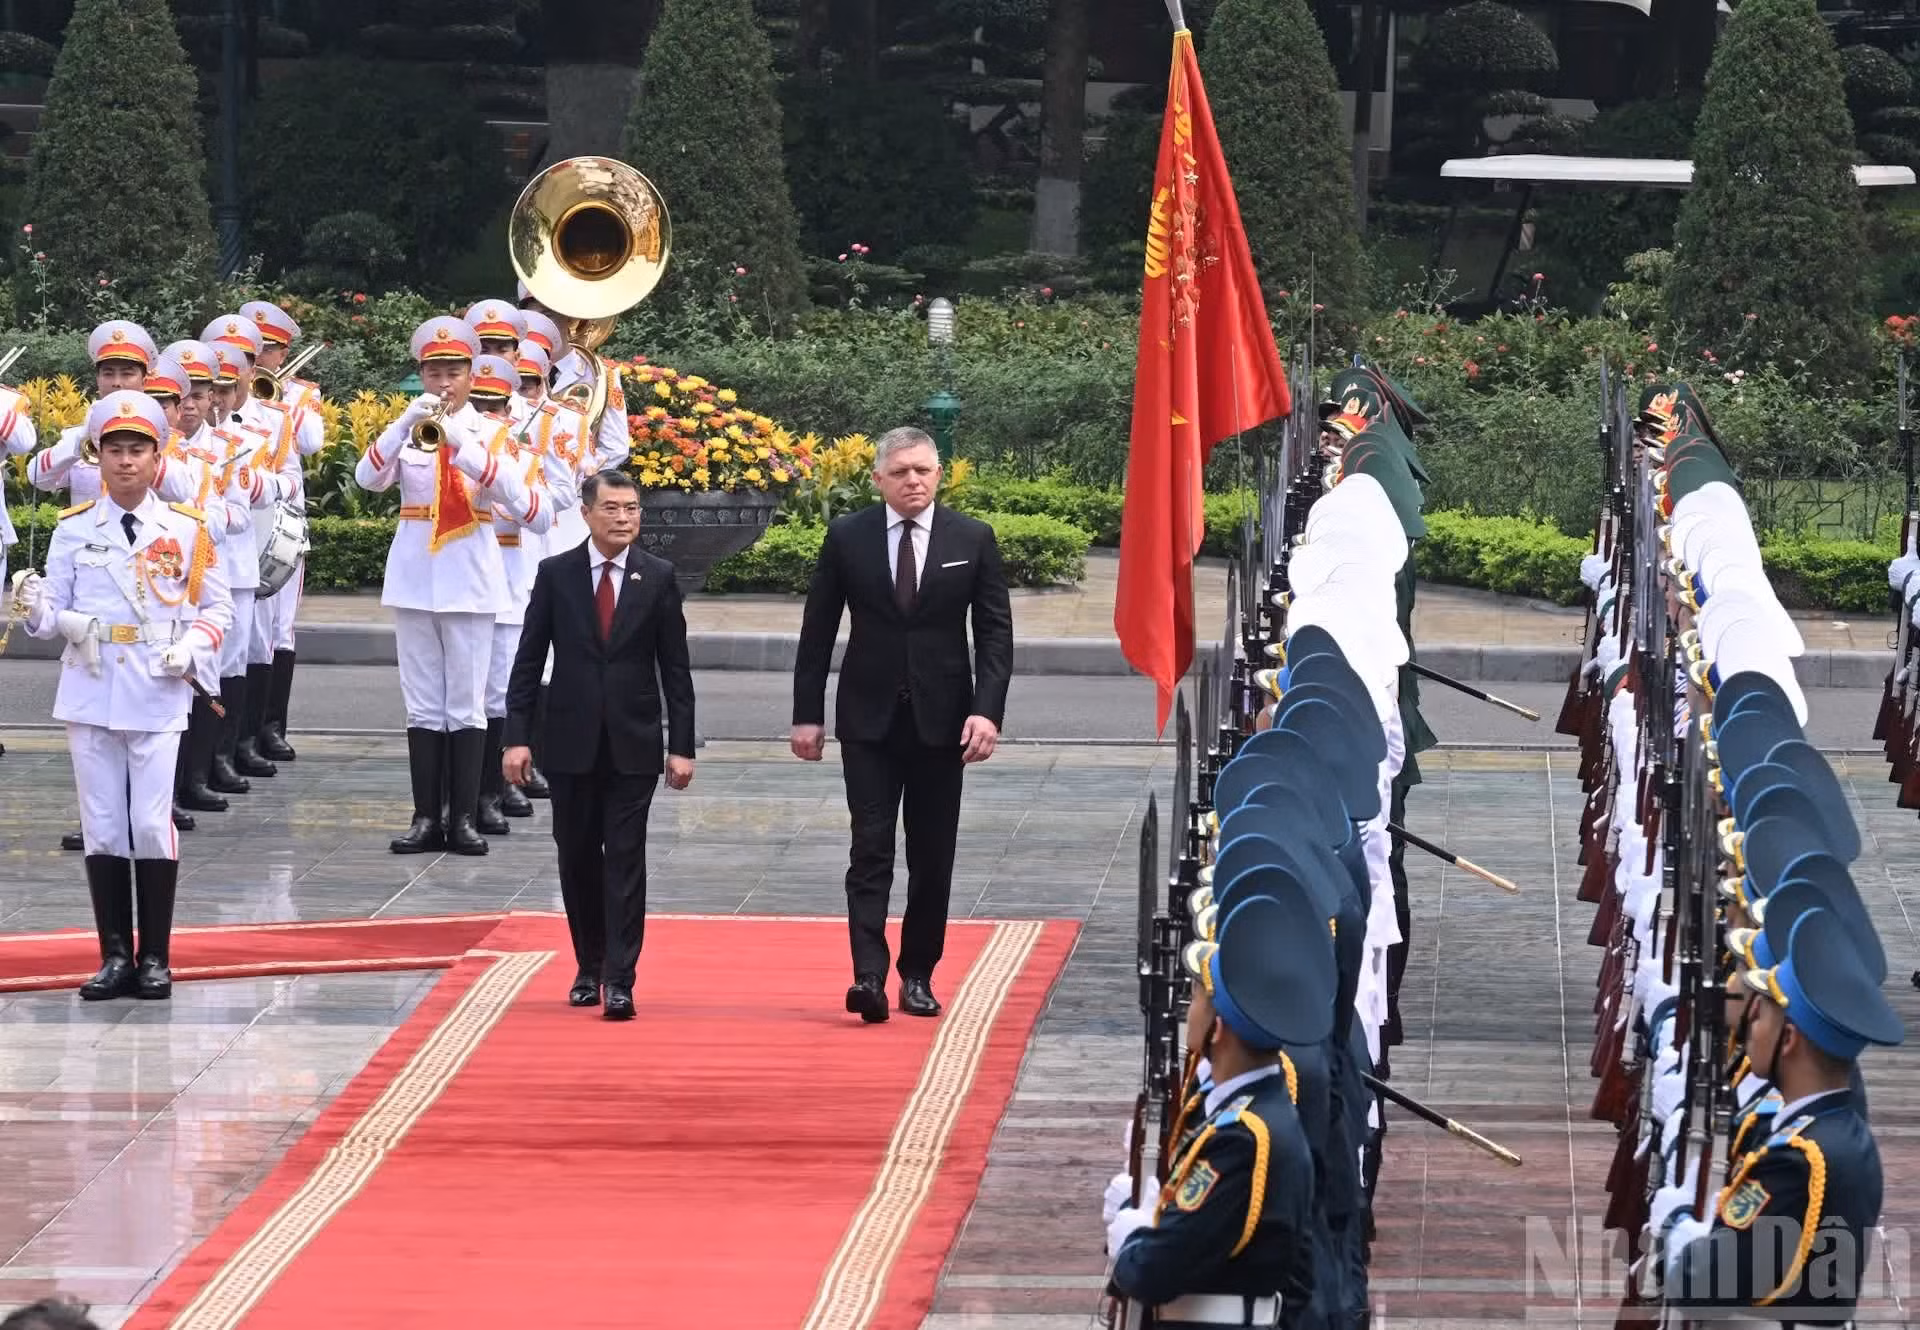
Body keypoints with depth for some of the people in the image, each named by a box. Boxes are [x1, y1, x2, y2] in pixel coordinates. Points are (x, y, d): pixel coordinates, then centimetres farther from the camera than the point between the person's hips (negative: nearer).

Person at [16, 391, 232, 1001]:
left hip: (158, 695, -1)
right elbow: (54, 608, 5)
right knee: (103, 827, 4)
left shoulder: (186, 530, 2)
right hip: (91, 693, 2)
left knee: (152, 825, -4)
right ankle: (115, 956, 11)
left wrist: (193, 647, -10)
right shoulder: (74, 530, 4)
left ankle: (155, 957, 5)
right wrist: (41, 611, -18)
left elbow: (217, 608, 8)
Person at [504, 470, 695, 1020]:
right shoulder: (555, 575, 1)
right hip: (572, 742, 1)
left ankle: (619, 980, -7)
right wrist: (517, 737, -5)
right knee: (578, 857, 8)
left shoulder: (658, 578, 1)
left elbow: (675, 668, 3)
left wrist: (682, 746, -2)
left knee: (625, 860, -5)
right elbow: (528, 661, 3)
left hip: (633, 745, -1)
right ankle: (590, 968, 23)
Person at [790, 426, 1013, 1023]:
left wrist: (987, 711, -10)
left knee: (932, 858, 5)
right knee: (871, 850, -9)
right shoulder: (847, 538, 1)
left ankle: (918, 975, 15)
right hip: (869, 719, -1)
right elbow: (817, 632, 5)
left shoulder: (972, 539, 1)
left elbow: (995, 633, 1)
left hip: (941, 720, 1)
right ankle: (869, 975, -16)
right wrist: (808, 714, 1)